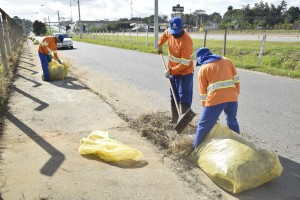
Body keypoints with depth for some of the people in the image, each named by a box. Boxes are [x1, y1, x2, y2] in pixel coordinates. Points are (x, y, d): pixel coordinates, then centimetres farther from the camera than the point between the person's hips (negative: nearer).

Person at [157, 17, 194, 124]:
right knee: (174, 96, 15)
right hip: (172, 71, 8)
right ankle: (175, 118, 26)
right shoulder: (169, 31, -7)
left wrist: (171, 71, -22)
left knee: (184, 97, -6)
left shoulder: (186, 41, -28)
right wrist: (159, 44, 15)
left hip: (185, 72, -8)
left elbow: (184, 64, -27)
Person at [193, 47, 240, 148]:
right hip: (232, 97, 5)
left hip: (215, 99, -5)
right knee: (232, 122, 28)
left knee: (203, 126, 7)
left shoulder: (203, 69, 10)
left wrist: (205, 108, 15)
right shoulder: (227, 60, 21)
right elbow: (236, 80, 15)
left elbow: (203, 93, 8)